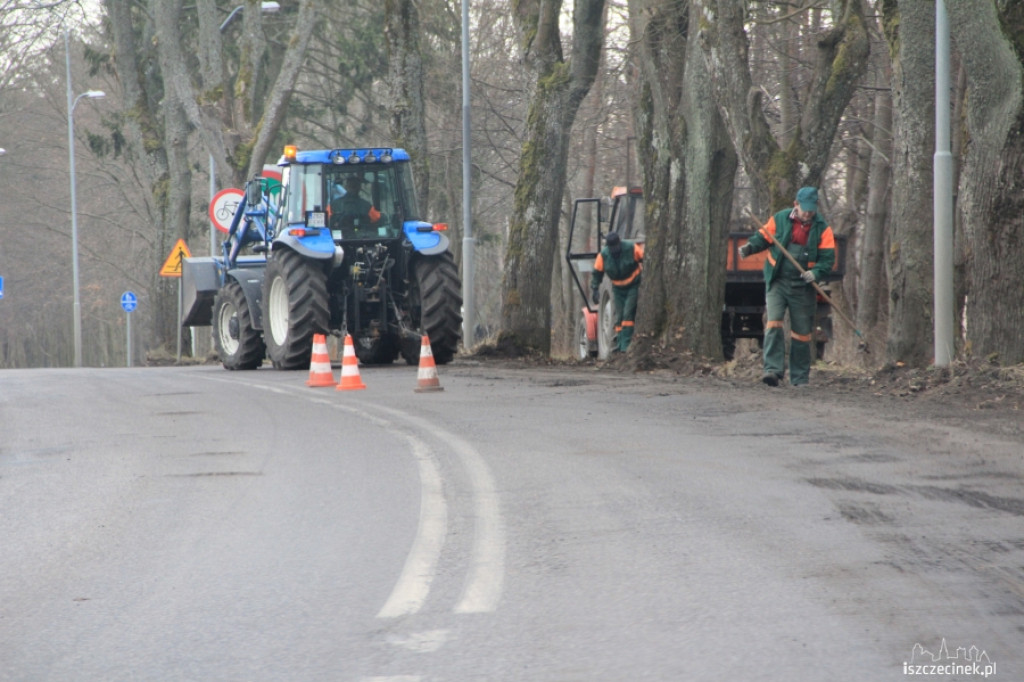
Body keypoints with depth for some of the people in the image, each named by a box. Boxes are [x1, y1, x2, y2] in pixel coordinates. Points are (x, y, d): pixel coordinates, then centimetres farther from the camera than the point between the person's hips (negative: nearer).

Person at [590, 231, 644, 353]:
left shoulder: (631, 248, -20)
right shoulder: (603, 255, -12)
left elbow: (644, 260, -8)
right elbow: (597, 273, -1)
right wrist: (594, 290, -6)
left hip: (633, 285, -4)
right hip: (618, 288, 4)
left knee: (628, 314, -14)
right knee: (619, 315, 2)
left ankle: (625, 344, -17)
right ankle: (619, 343, 8)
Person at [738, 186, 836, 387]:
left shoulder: (822, 229, 0)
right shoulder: (779, 220, 0)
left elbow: (828, 258, -3)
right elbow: (762, 237, 9)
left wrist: (816, 272, -22)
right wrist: (750, 247, -12)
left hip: (803, 287, 1)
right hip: (777, 282, -1)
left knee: (802, 332, 6)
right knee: (773, 324, -16)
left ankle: (800, 378, 16)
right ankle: (773, 370, -20)